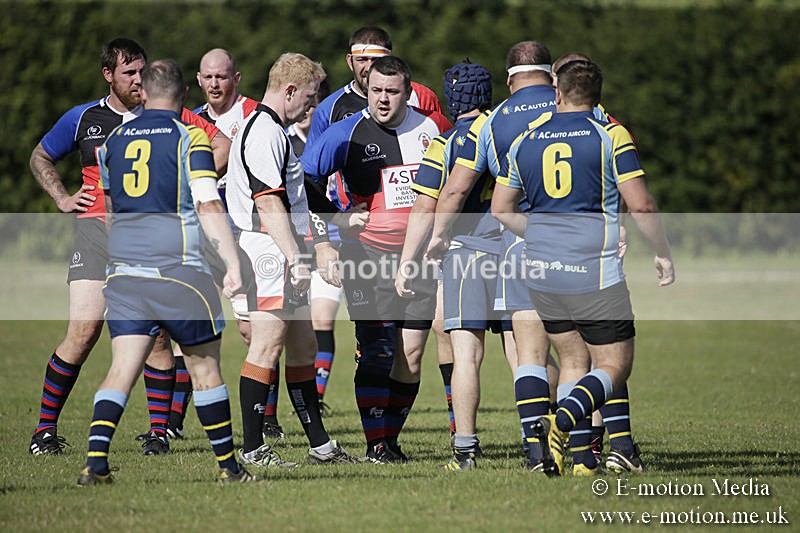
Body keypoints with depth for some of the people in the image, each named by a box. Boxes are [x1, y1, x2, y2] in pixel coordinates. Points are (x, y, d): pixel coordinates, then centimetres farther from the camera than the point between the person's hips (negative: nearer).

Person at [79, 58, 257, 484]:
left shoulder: (114, 140, 10)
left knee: (122, 369, 1)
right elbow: (209, 206, -14)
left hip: (123, 270, 4)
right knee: (205, 367, 7)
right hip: (176, 270, -4)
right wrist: (233, 264, -15)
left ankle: (95, 462, -14)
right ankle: (228, 467, 13)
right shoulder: (189, 138, -5)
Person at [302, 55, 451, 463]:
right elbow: (301, 177, -2)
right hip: (368, 254, -3)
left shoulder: (432, 128, 5)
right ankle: (374, 443, -7)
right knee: (376, 349, -12)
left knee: (411, 355, 2)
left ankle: (390, 438, 13)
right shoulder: (347, 133, -6)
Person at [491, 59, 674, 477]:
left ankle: (581, 457, 7)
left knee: (573, 361, 18)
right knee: (614, 365, 2)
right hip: (594, 274, -5)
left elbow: (501, 210, 14)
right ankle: (561, 422, -25)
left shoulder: (525, 140, 9)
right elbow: (641, 205, -11)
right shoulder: (611, 135, -4)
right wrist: (663, 253, 3)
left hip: (541, 272, 5)